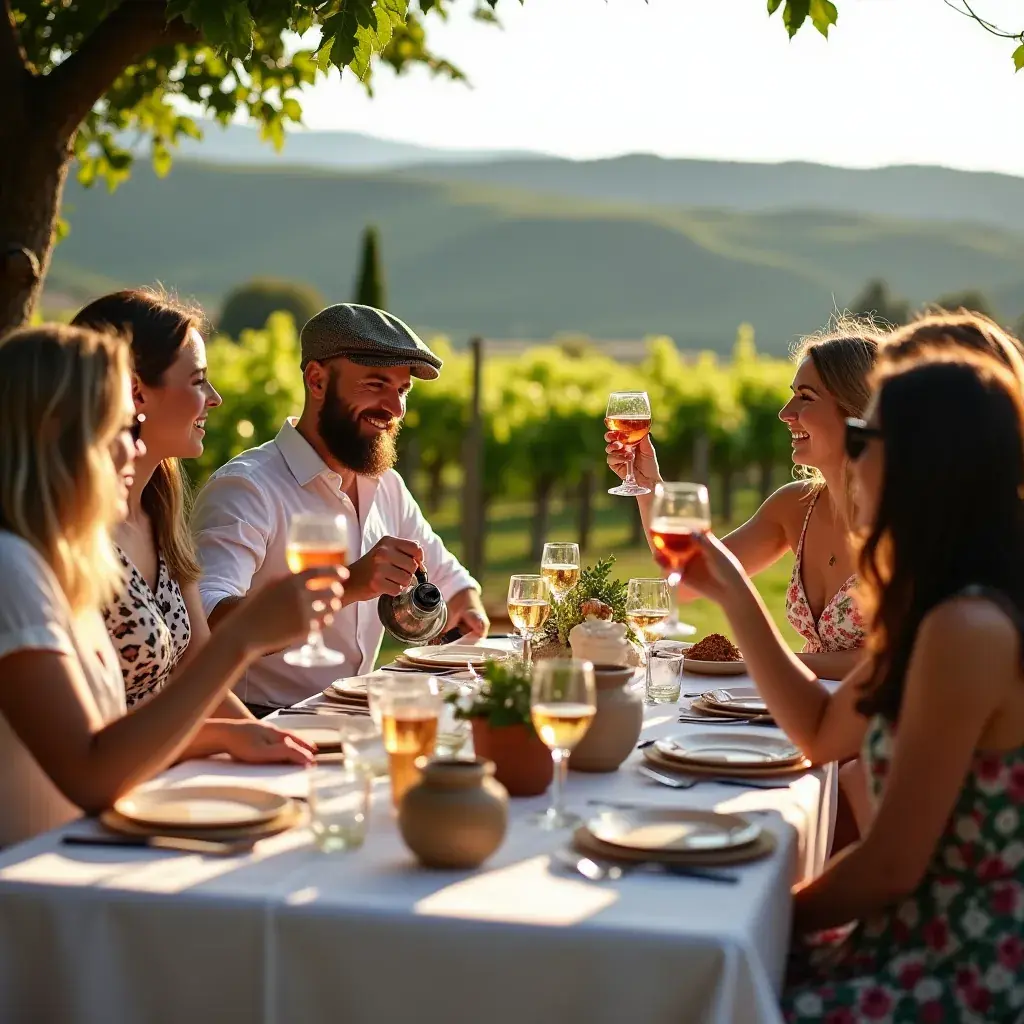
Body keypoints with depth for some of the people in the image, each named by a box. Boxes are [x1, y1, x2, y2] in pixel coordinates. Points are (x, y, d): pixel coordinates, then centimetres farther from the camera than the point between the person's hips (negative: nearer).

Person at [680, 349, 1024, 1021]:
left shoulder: (967, 627, -23)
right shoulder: (950, 612, 9)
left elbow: (892, 865, -20)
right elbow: (824, 732, 19)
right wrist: (732, 590, 14)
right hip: (935, 949, 9)